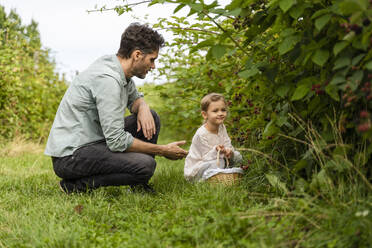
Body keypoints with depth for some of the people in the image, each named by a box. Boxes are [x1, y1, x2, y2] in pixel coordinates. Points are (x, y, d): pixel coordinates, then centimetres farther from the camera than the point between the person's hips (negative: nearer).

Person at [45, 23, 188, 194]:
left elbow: (134, 98, 24)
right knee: (145, 165, -27)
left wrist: (143, 108, -2)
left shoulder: (119, 68, 4)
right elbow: (117, 142, -25)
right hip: (70, 155, -10)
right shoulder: (107, 79, -24)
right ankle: (76, 184, -10)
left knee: (151, 118, 9)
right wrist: (163, 151, -14)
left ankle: (138, 186, 12)